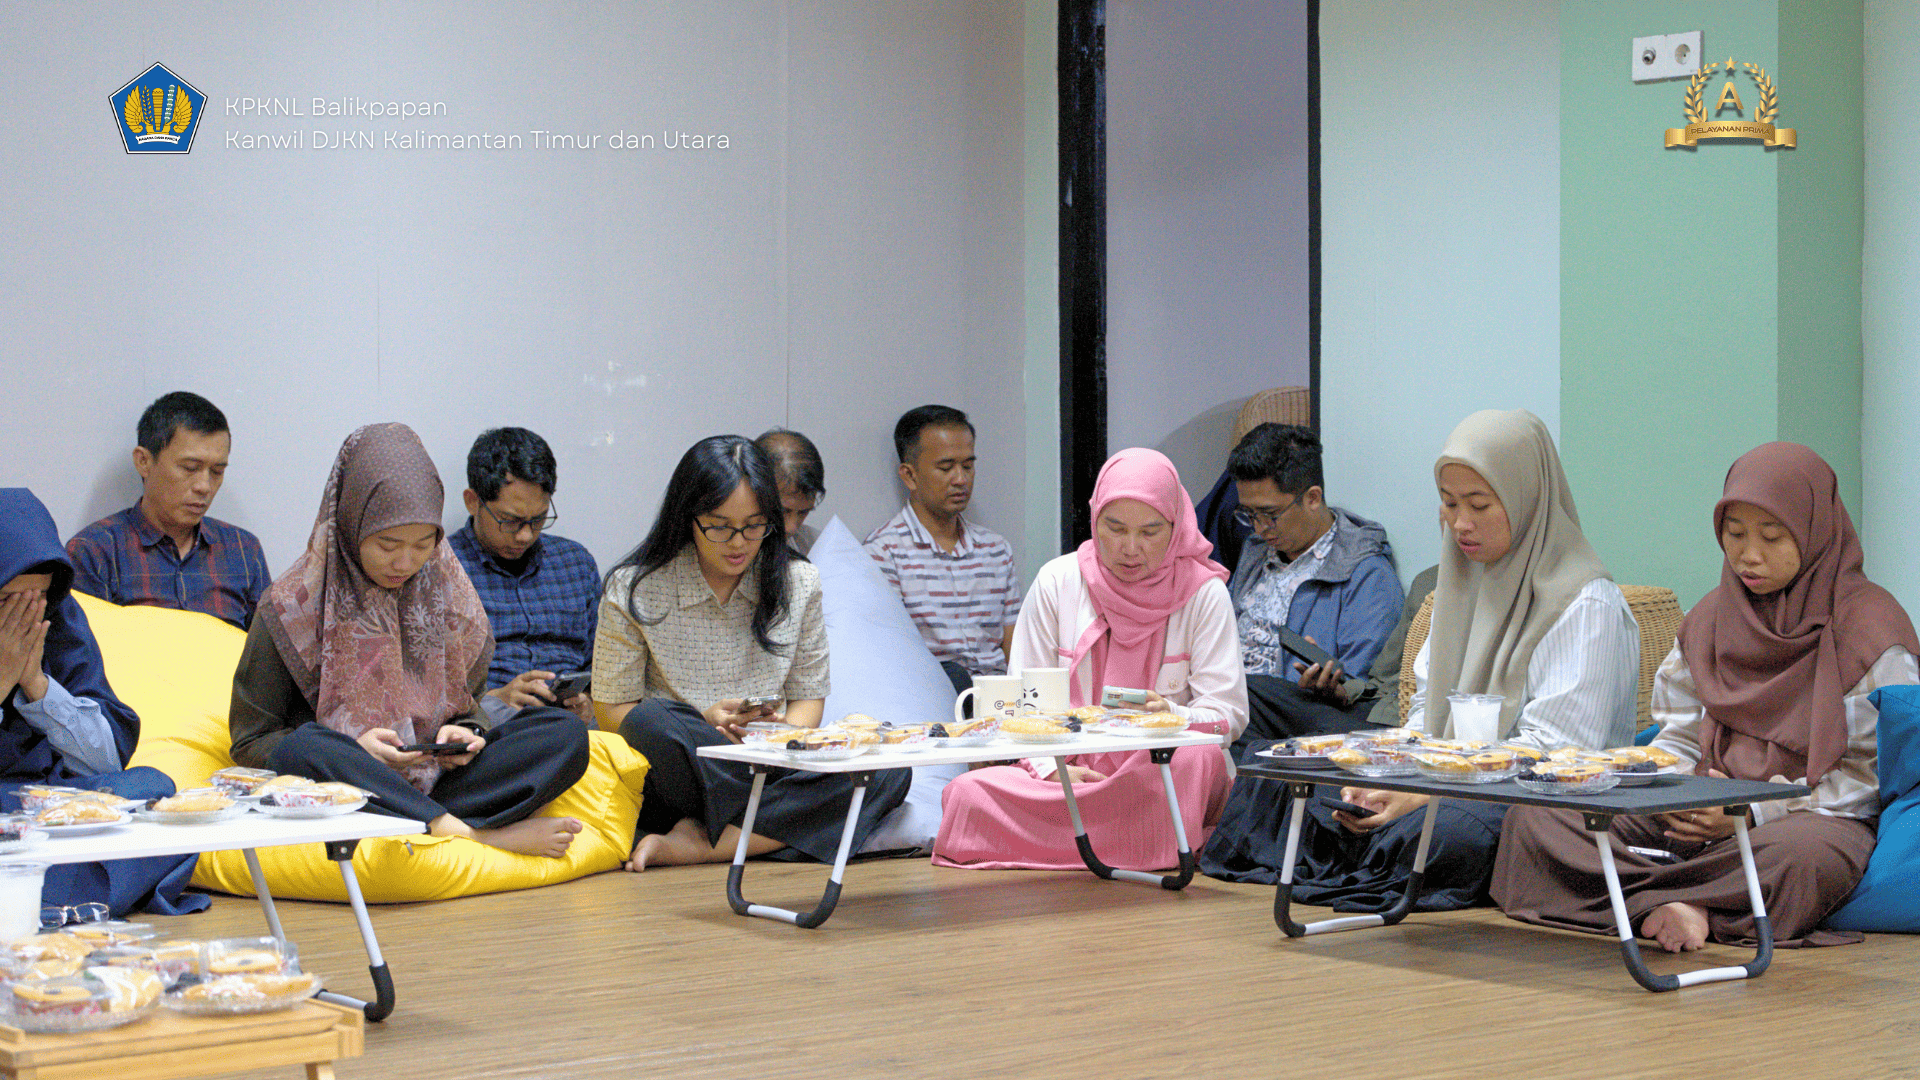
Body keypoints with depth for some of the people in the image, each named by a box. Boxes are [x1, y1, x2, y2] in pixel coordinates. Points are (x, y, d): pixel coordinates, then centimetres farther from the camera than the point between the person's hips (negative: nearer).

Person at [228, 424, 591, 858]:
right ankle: (473, 835, -37)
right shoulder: (292, 607, -1)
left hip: (437, 781, 3)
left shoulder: (449, 592, 11)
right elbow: (249, 742, -1)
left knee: (566, 733, -16)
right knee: (300, 751, -38)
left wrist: (464, 732, -5)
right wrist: (355, 750, -17)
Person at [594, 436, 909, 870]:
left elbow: (808, 697, 11)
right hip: (680, 780, -3)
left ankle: (700, 844, -27)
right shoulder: (635, 590, -3)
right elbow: (615, 710, -2)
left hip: (773, 764, 4)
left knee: (891, 769, -24)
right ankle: (778, 831, -22)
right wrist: (705, 724, -18)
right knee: (652, 723, -37)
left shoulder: (799, 584, 6)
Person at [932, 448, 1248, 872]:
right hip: (1073, 770, 3)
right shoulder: (1057, 582, 5)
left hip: (1167, 777, -2)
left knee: (1198, 758, -37)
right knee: (966, 794, -24)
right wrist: (1052, 768, -12)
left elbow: (1228, 713, -5)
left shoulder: (1203, 593, 0)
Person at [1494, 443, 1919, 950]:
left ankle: (1643, 901, -28)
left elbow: (1875, 774, -6)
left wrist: (1754, 811, -15)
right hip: (1707, 810, 6)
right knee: (1534, 815, -16)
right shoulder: (1711, 617, 16)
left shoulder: (1871, 627, -3)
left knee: (1797, 854, -45)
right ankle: (1659, 906, -36)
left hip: (1815, 818, -5)